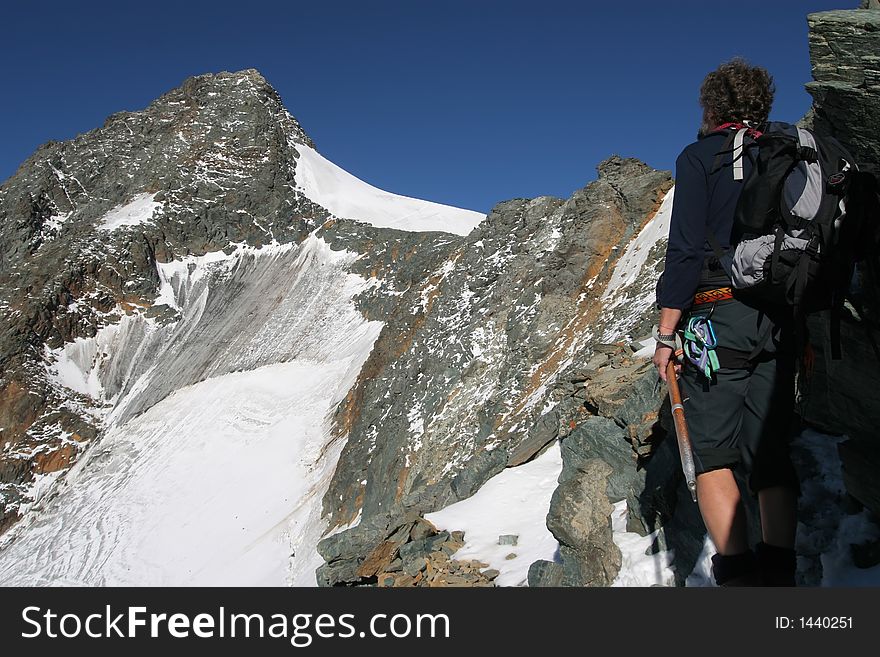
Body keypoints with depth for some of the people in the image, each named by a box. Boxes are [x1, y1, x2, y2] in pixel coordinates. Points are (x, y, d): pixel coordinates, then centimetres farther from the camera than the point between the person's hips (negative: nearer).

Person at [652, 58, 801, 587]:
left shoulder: (700, 157, 3)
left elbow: (686, 249, -8)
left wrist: (666, 334, -7)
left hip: (719, 317, -5)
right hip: (782, 323, 5)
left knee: (714, 455, -3)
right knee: (772, 454, 7)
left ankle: (737, 576, -11)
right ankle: (779, 575, 2)